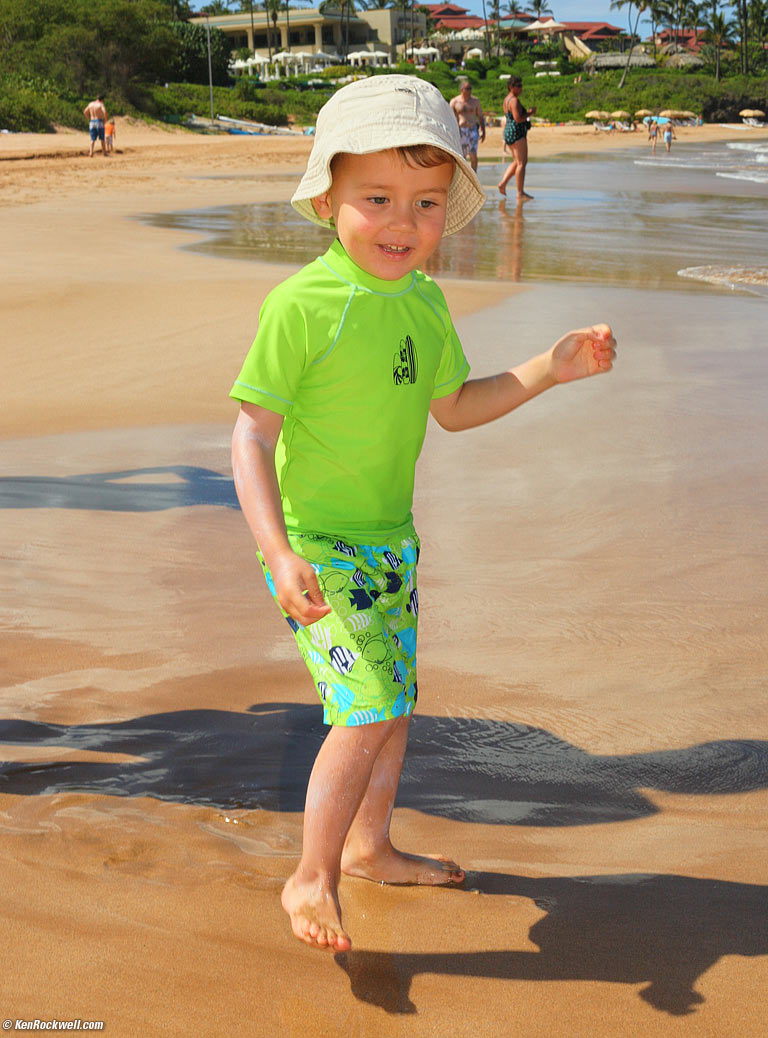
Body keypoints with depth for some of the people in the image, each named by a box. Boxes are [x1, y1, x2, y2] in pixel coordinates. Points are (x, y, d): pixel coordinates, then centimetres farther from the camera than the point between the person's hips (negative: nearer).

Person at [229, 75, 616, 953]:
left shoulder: (425, 302, 3)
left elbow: (452, 408, 15)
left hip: (389, 541, 8)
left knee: (395, 703, 18)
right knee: (366, 709, -14)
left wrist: (551, 369, 5)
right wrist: (278, 552, -29)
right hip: (318, 547, -7)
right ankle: (311, 880, 5)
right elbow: (252, 430, -19)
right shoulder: (302, 304, -20)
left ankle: (369, 847, 39)